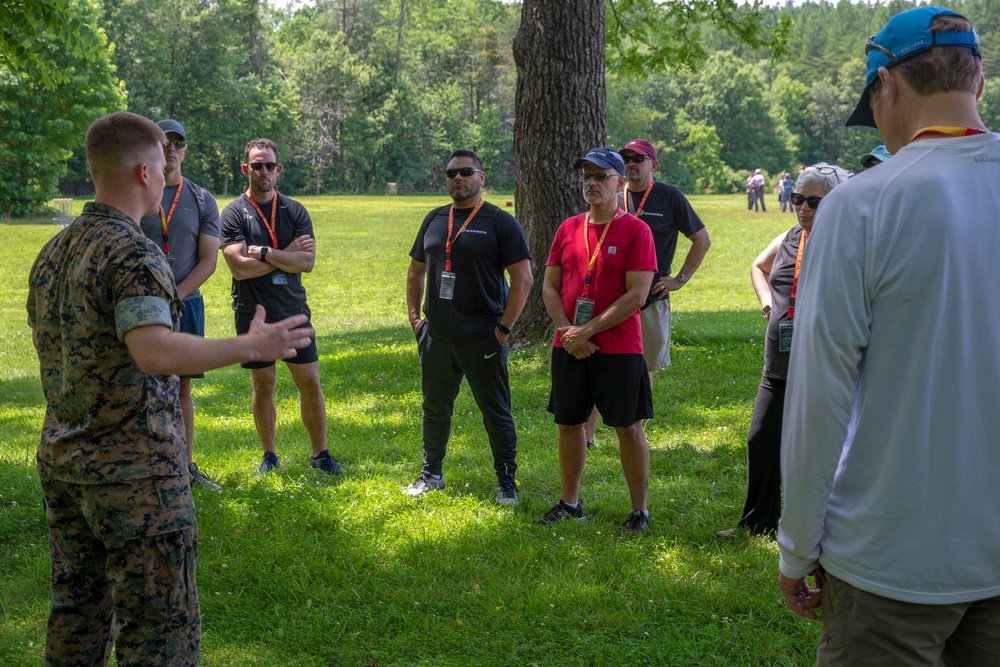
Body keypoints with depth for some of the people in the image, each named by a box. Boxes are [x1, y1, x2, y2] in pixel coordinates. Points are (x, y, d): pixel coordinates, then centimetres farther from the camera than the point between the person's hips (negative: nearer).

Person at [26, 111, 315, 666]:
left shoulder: (52, 252, 9)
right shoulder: (132, 253, -17)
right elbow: (155, 352, -32)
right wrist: (250, 346, -26)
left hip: (60, 460, 8)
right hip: (133, 470, -8)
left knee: (77, 615, 17)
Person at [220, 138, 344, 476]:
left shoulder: (294, 210, 5)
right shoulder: (234, 213, -3)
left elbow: (307, 262, -7)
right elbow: (240, 267, -15)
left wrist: (264, 252, -14)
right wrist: (286, 255, -9)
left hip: (293, 311, 2)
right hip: (254, 314, -2)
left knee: (311, 383, 3)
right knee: (263, 385, 7)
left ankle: (320, 454, 14)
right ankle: (270, 456, 20)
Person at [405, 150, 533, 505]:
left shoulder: (500, 222, -5)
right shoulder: (434, 219, 11)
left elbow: (523, 279, -9)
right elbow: (416, 270, 21)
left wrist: (504, 328, -13)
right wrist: (414, 315, 11)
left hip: (482, 339, -5)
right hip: (436, 337, 5)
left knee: (496, 413, 2)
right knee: (435, 409, 15)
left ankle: (506, 482, 13)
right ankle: (431, 473, 29)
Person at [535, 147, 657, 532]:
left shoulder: (635, 230, -7)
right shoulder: (568, 229, 9)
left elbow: (636, 296, -13)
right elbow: (549, 287, 9)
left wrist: (587, 331, -15)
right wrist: (568, 332, -7)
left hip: (619, 349, -5)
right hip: (568, 349, 5)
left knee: (628, 428, 1)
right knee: (569, 424, 12)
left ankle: (640, 509, 13)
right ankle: (569, 502, 25)